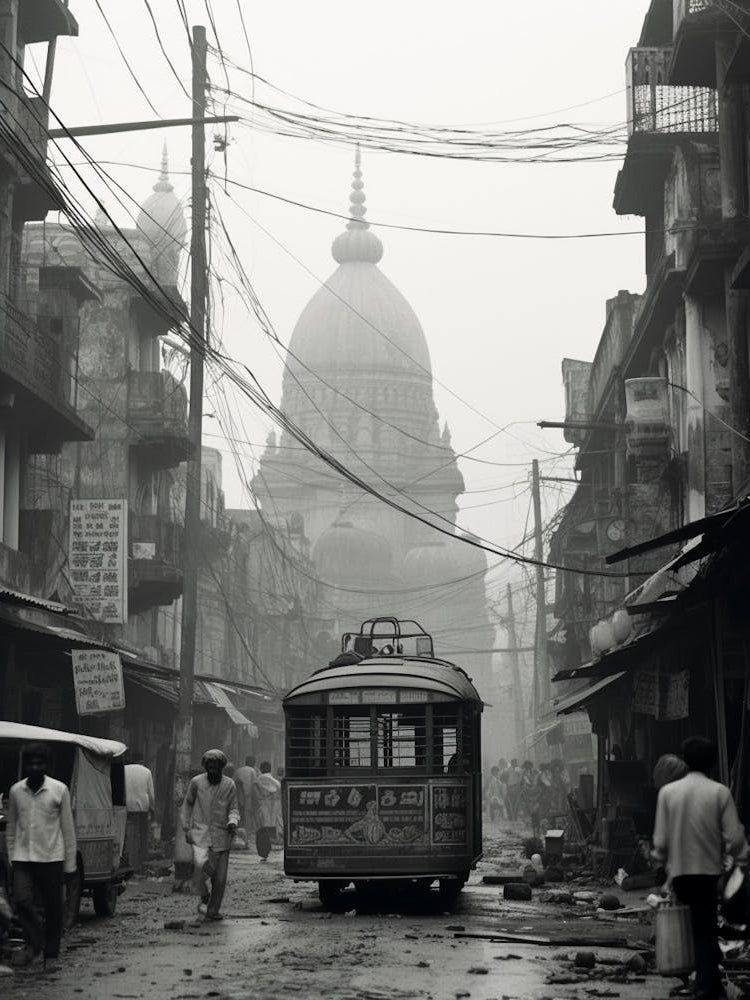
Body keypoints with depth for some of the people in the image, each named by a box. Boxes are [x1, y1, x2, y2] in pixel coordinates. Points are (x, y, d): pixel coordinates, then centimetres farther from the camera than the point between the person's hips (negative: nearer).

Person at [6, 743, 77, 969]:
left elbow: (68, 830, 0)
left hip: (51, 858, -2)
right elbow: (11, 828, 12)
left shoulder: (59, 790, -3)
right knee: (21, 900, -14)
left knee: (53, 908, 3)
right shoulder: (16, 791, 5)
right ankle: (35, 944, 4)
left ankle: (51, 954, 15)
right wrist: (11, 858, 8)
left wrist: (70, 865, -2)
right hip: (23, 858, 2)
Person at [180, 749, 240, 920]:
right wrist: (186, 828, 7)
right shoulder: (196, 782, 1)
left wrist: (233, 821, -16)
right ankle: (204, 897, 0)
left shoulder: (229, 785, 2)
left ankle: (213, 910, 16)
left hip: (221, 835, 1)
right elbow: (187, 805, 13)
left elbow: (234, 809, 6)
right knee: (200, 864, -25)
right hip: (200, 833, -1)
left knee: (220, 876, 1)